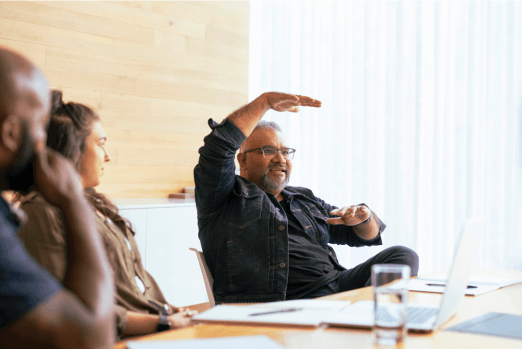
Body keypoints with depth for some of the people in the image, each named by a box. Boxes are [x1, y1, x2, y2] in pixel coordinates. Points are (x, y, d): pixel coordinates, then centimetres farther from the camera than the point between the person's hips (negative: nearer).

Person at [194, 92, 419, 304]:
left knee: (403, 256, -15)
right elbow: (219, 144, -9)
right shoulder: (225, 200, 9)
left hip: (337, 288, 8)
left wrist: (363, 216, 6)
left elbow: (367, 235, 32)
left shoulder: (305, 200, 30)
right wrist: (265, 102, -2)